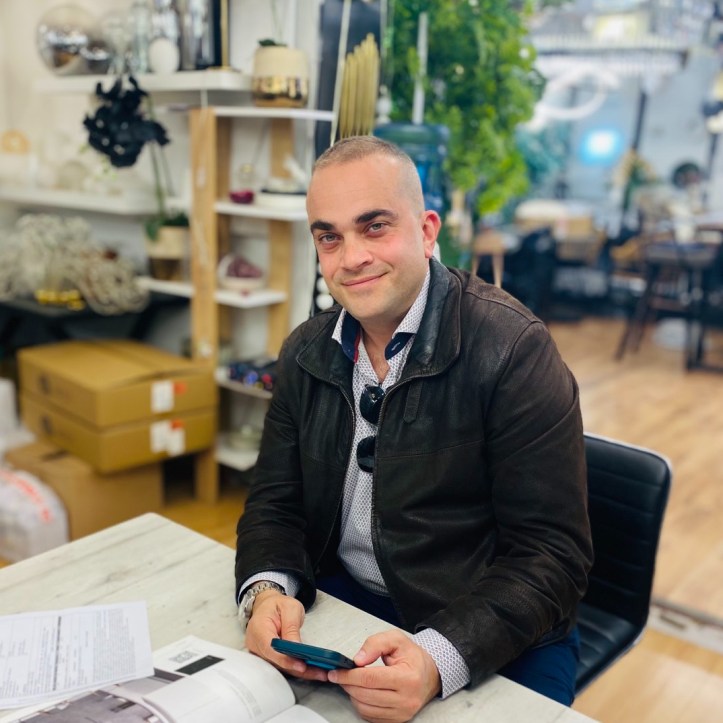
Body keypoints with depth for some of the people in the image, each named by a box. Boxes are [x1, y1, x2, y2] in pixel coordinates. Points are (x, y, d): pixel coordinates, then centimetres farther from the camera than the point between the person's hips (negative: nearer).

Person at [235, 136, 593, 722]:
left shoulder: (514, 350, -18)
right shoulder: (305, 354, 1)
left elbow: (552, 554, -19)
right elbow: (275, 502, 4)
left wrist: (438, 659, -32)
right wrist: (268, 591, -17)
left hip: (495, 642, -3)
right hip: (342, 601, 4)